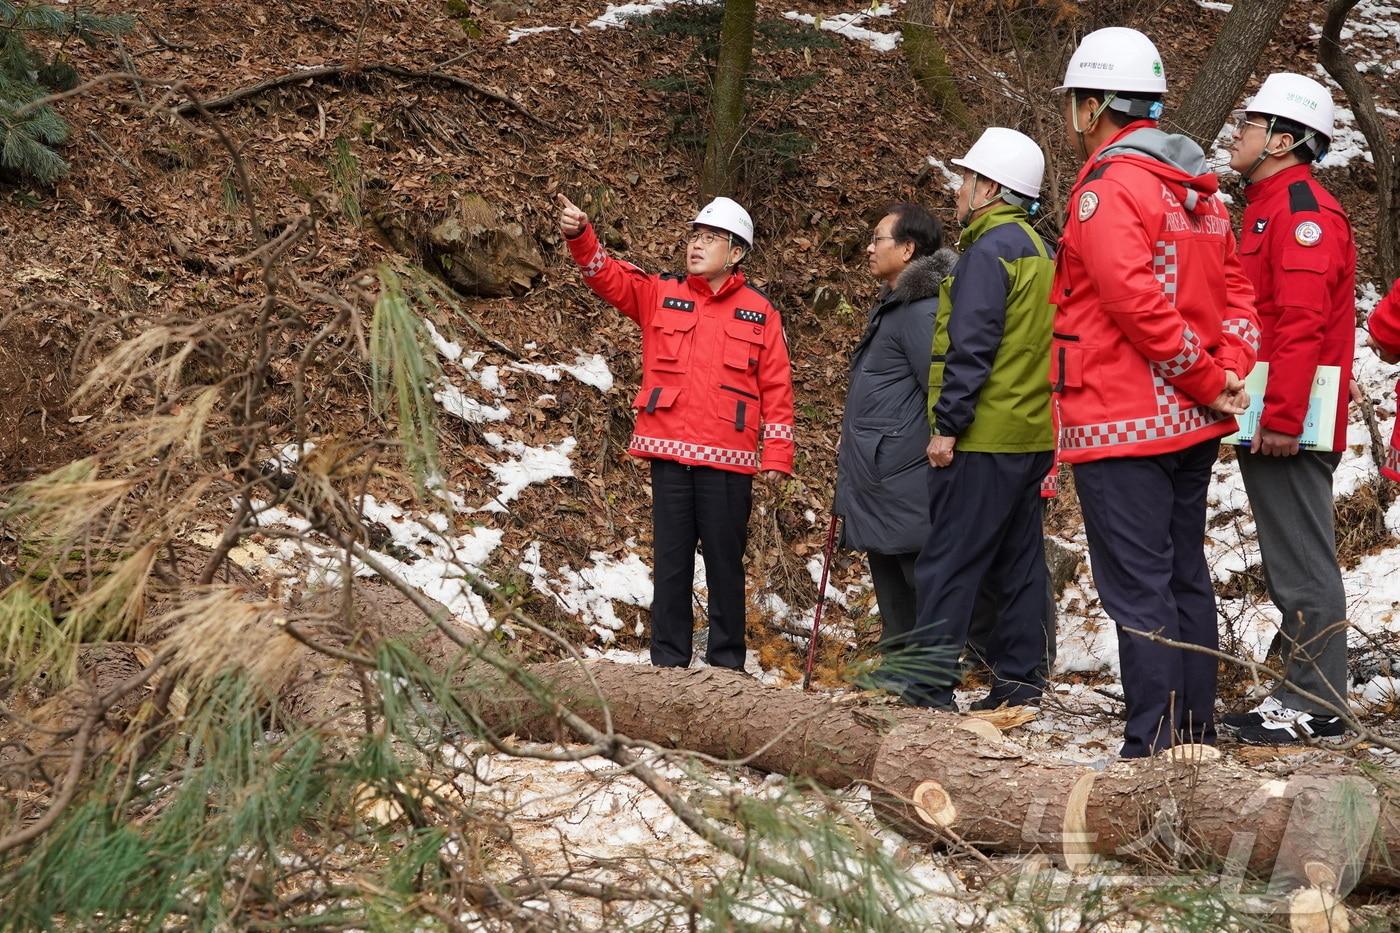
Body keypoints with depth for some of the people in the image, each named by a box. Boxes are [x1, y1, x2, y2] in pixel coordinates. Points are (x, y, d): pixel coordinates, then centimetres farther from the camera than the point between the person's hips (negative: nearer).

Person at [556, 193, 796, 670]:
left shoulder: (759, 312, 6)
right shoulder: (658, 294, 9)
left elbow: (776, 387, 4)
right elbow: (606, 275, -4)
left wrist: (776, 456, -1)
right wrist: (579, 236, -22)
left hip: (728, 458, -1)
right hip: (669, 452, 1)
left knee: (725, 563, 5)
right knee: (671, 560, 6)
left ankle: (727, 663, 13)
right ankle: (668, 661, 11)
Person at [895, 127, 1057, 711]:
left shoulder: (988, 251, -13)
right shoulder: (1037, 250, 16)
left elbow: (970, 348, -19)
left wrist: (947, 423, -16)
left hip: (982, 439, -9)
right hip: (1032, 433, 9)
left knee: (948, 561, -7)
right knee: (1020, 560, 10)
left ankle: (925, 686, -8)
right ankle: (1020, 680, 13)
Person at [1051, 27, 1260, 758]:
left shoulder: (1107, 188, -14)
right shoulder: (1197, 190, 14)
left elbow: (1138, 305, -22)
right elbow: (1235, 293, 12)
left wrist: (1206, 380, -14)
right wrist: (1227, 374, 0)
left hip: (1121, 424, -9)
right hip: (1191, 425, 9)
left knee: (1137, 589, -7)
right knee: (1184, 578, 15)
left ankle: (1153, 748, -8)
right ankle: (1195, 738, 20)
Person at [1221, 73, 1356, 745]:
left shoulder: (1304, 211, -12)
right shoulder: (1268, 208, 20)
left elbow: (1303, 324, -21)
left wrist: (1282, 417, -24)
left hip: (1289, 428, -10)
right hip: (1268, 423, 10)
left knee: (1303, 564, -7)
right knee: (1289, 564, 13)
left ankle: (1317, 707, -4)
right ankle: (1300, 693, 19)